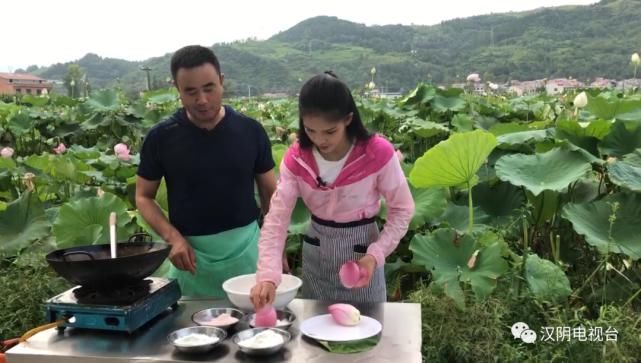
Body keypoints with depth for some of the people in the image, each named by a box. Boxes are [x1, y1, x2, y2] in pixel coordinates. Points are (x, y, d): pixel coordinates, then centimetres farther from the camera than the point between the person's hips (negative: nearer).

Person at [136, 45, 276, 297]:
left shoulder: (250, 131, -3)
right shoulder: (161, 137, -5)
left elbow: (270, 192, 4)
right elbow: (143, 197, 3)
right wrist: (172, 237, -12)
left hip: (245, 247, 1)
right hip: (191, 251, 0)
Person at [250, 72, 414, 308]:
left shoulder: (378, 153, -22)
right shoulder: (296, 158, -13)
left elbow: (402, 209, -9)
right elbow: (276, 218, -16)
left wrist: (376, 254, -21)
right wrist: (268, 276, -29)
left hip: (362, 251, -3)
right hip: (316, 252, 3)